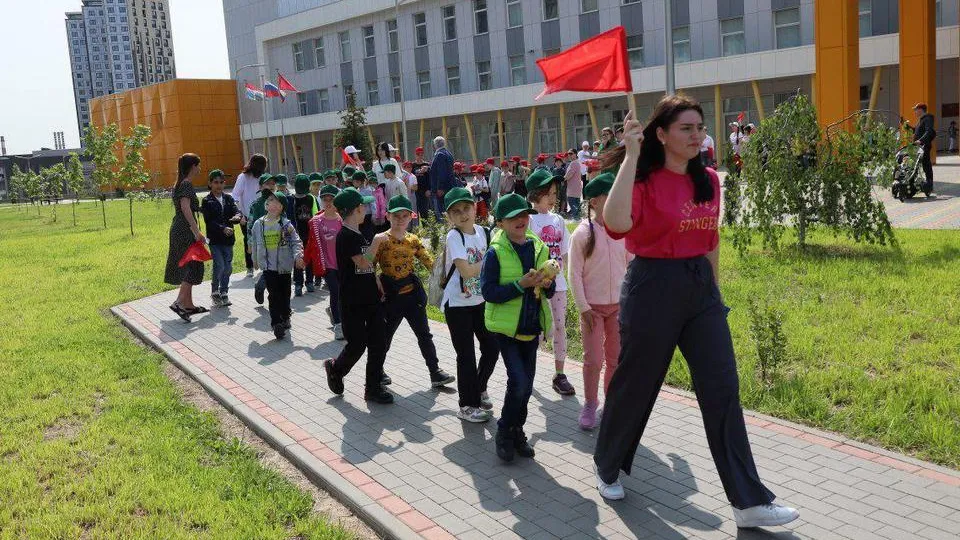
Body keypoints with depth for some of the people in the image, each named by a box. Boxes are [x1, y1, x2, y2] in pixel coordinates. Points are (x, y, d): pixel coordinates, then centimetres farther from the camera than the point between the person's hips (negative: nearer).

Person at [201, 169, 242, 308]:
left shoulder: (228, 198, 11)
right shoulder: (207, 201, -3)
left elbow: (236, 210, -1)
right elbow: (209, 221, -12)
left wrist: (238, 216, -25)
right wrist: (223, 229, -25)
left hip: (228, 239, 4)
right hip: (214, 239, -4)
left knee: (228, 267, 7)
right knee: (219, 265, -12)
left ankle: (224, 293, 21)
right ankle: (214, 292, 7)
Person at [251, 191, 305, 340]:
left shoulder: (286, 224, -7)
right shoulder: (259, 224, 0)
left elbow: (296, 241, -6)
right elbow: (255, 243, 13)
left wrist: (298, 255, -20)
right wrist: (256, 259, 19)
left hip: (284, 265, 0)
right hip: (268, 266, 0)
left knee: (285, 294, 13)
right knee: (273, 295, -4)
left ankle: (285, 317, 32)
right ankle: (277, 323, -2)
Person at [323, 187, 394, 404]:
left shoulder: (359, 235, 13)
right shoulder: (345, 236, -15)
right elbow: (363, 263, -23)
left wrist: (379, 287, 15)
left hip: (371, 299, 8)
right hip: (353, 303, -8)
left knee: (379, 343, 5)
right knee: (357, 345, 0)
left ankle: (373, 387, 15)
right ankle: (335, 369, 30)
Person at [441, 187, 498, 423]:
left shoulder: (482, 232, 2)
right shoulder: (454, 236, -16)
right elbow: (467, 271, -25)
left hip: (481, 300, 6)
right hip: (458, 304, -6)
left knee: (492, 347, 10)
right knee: (466, 355, 1)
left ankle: (479, 388, 35)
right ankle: (468, 405, 15)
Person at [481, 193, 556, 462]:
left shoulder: (539, 248, 5)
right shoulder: (495, 252, -11)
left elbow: (550, 291, 12)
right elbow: (488, 291, -16)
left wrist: (547, 284, -11)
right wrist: (521, 284, -24)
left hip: (532, 327, 5)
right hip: (506, 327, -5)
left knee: (526, 385, 11)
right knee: (518, 382, -12)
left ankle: (517, 431, 29)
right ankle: (505, 432, 9)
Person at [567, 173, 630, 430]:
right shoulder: (582, 233, -8)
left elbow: (631, 268, 8)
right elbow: (574, 274, -7)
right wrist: (583, 307, -10)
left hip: (619, 305, 3)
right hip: (593, 307, -3)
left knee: (616, 359, 10)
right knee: (593, 360, -1)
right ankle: (589, 405, 17)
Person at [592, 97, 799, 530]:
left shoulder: (708, 180, 7)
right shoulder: (644, 179, -11)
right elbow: (616, 224, -32)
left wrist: (713, 289, 20)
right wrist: (631, 156, -29)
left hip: (701, 288, 6)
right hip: (653, 288, -5)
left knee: (723, 391, 2)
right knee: (635, 385, 9)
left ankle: (749, 502, 9)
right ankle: (607, 467, 35)